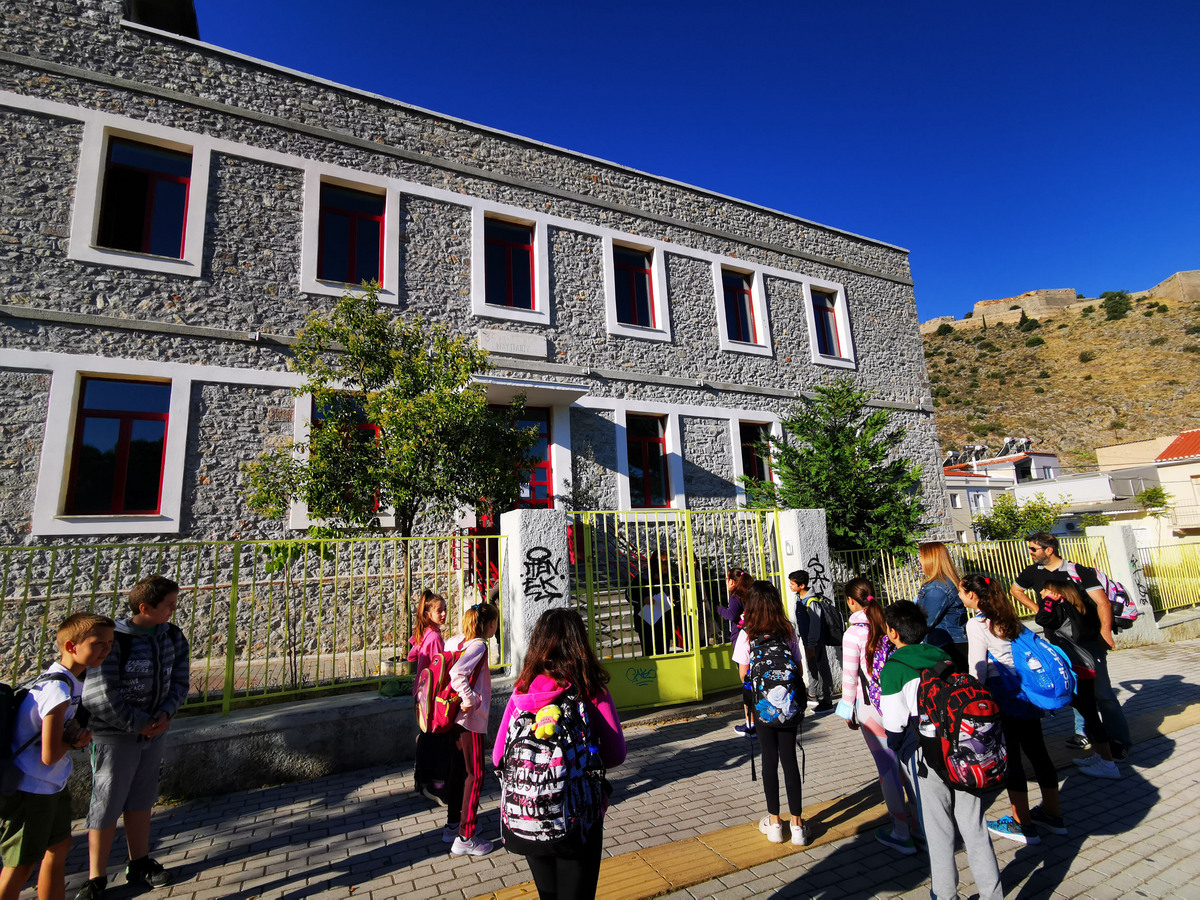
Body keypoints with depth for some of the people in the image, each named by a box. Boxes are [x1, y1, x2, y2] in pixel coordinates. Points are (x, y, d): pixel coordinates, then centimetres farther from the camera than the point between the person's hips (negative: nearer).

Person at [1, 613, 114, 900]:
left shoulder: (72, 679, -1)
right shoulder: (59, 689, -30)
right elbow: (50, 755, -27)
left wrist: (76, 735, -12)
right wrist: (75, 739, -9)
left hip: (51, 785, 9)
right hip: (29, 790, -9)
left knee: (60, 846, 21)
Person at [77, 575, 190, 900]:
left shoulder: (174, 636, -4)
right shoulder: (113, 639, -22)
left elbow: (180, 681, 3)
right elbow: (99, 694, -21)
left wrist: (166, 714, -12)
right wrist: (137, 724, -16)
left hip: (154, 732, 5)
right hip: (115, 736, -5)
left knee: (141, 802, 18)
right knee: (106, 808, 6)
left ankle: (139, 866, 33)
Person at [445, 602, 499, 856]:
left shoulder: (459, 642, 6)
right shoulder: (479, 645, -19)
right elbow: (457, 673, -34)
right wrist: (471, 700, -23)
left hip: (455, 718, 9)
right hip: (470, 720, -9)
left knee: (458, 770, 19)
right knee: (475, 775, 2)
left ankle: (453, 824, 33)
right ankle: (464, 838, 9)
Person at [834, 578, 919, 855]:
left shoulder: (853, 633, -14)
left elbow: (850, 676, -11)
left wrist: (848, 710, 1)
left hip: (871, 706, -5)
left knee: (887, 766, 5)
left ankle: (901, 833, 15)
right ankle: (919, 824, 28)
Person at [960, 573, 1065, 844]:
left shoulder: (976, 624, -14)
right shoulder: (1008, 618, 8)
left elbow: (977, 669, -14)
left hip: (1003, 698, -8)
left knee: (1009, 757, 3)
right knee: (1037, 750, 17)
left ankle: (1023, 824, 13)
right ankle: (1052, 813, 31)